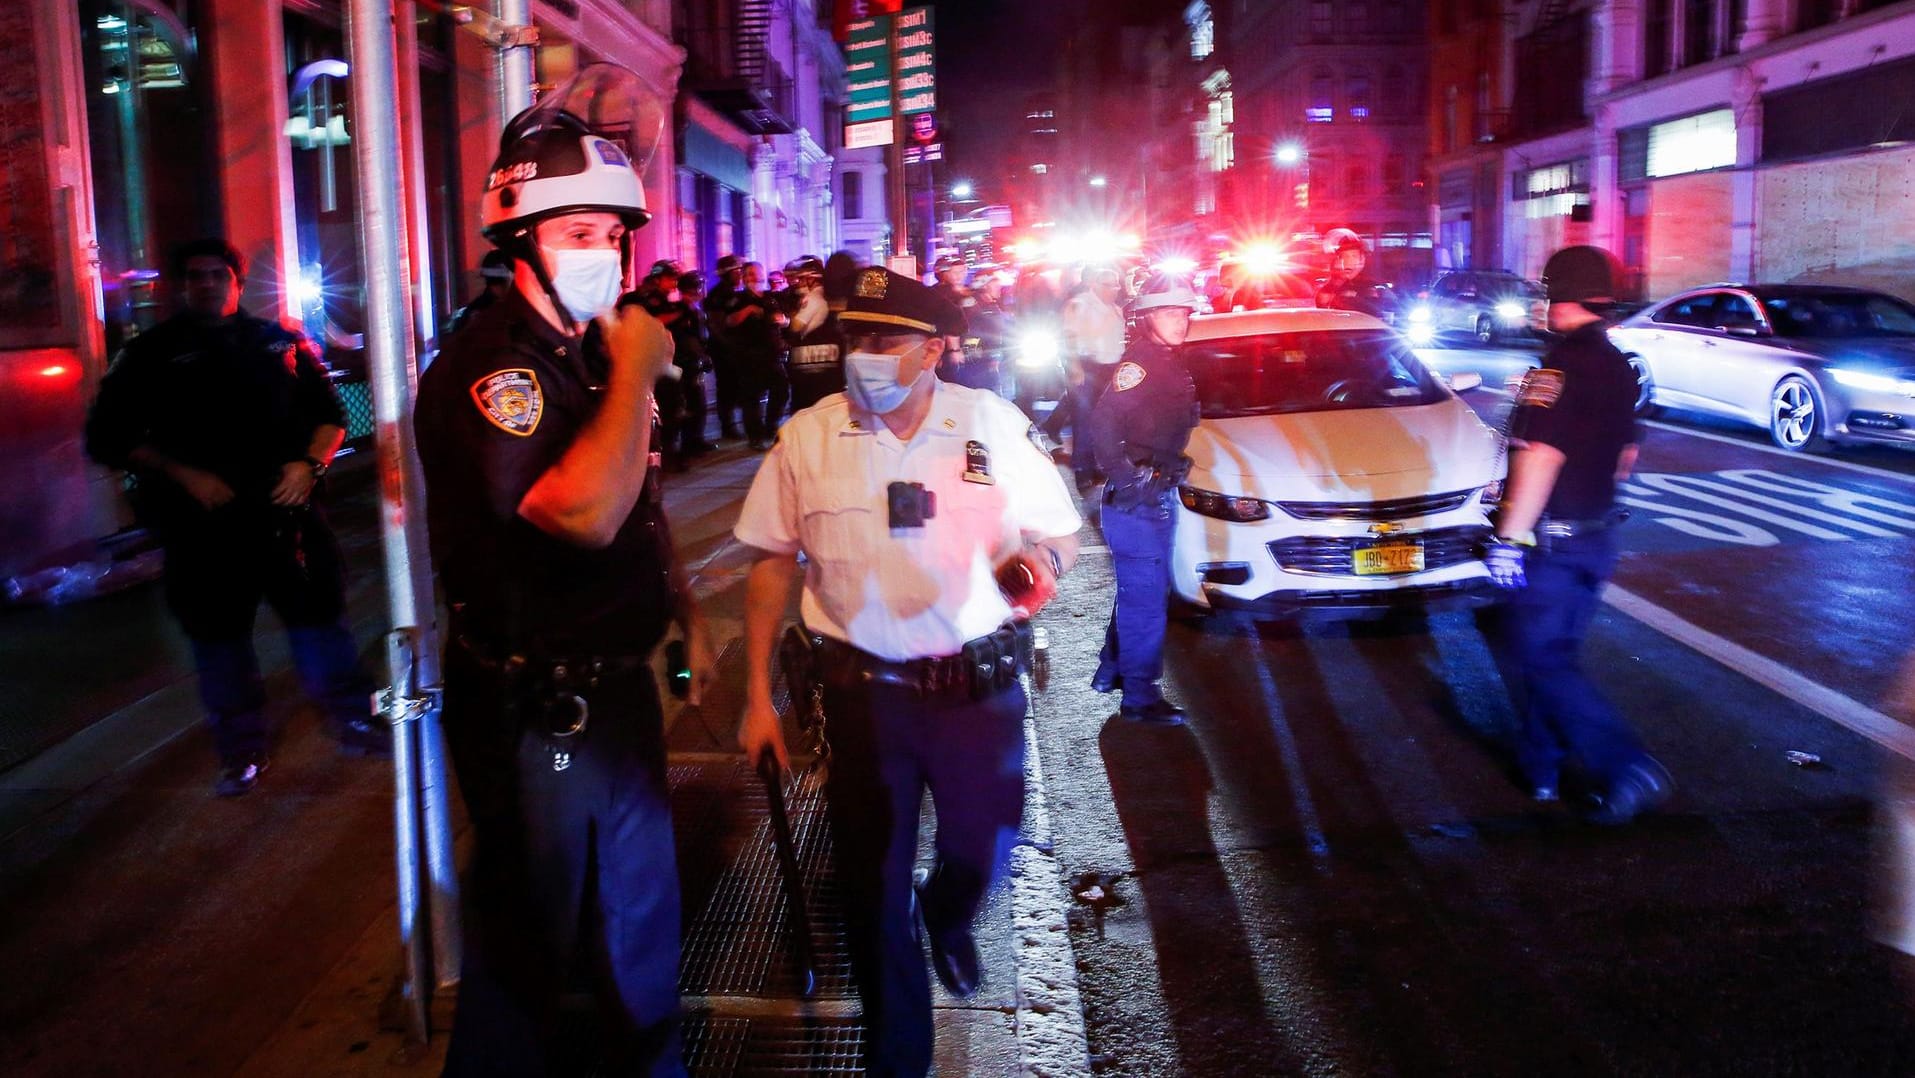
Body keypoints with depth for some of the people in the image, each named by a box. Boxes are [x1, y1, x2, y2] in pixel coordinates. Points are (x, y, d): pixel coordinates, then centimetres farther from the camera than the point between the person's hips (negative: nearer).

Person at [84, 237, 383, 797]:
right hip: (204, 522, 0)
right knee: (217, 632, 6)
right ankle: (242, 752, 19)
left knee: (319, 613, 2)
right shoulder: (151, 353, 5)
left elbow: (329, 414, 14)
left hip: (287, 508, 1)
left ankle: (355, 720, 17)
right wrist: (183, 475, -10)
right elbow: (109, 437, 2)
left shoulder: (280, 342, 9)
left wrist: (309, 463, -5)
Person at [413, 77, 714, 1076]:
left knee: (641, 911, 23)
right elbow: (586, 510, -37)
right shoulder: (484, 372, -22)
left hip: (618, 684, 9)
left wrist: (684, 610, 16)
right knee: (531, 941, 9)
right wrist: (637, 371, -25)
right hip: (536, 712, -9)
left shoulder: (594, 353, 8)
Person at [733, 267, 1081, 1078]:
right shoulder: (808, 436, -3)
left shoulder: (995, 425, -3)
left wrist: (1042, 562, -20)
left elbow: (1060, 533, 5)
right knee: (872, 875, 8)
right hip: (864, 691, 0)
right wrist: (758, 694, 1)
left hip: (980, 684, 0)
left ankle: (947, 919, 52)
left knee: (982, 848, 12)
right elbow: (772, 563, 3)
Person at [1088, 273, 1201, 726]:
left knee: (1140, 590, 21)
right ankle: (1140, 697, 3)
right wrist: (1128, 477, -24)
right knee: (1146, 599, -5)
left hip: (1157, 497, 10)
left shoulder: (1170, 364, 12)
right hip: (1136, 501, -10)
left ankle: (1112, 669, 35)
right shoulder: (1140, 363, -17)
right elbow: (1104, 423, -27)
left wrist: (1169, 472, 13)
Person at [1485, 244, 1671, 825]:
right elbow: (1627, 455, 19)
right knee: (1550, 649, 19)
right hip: (1596, 533, 9)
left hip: (1553, 542, -9)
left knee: (1543, 657, -2)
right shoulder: (1618, 367, 9)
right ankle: (1541, 764, 27)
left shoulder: (1560, 367, -21)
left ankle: (1628, 768, -9)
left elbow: (1542, 457, -27)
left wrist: (1510, 537, -24)